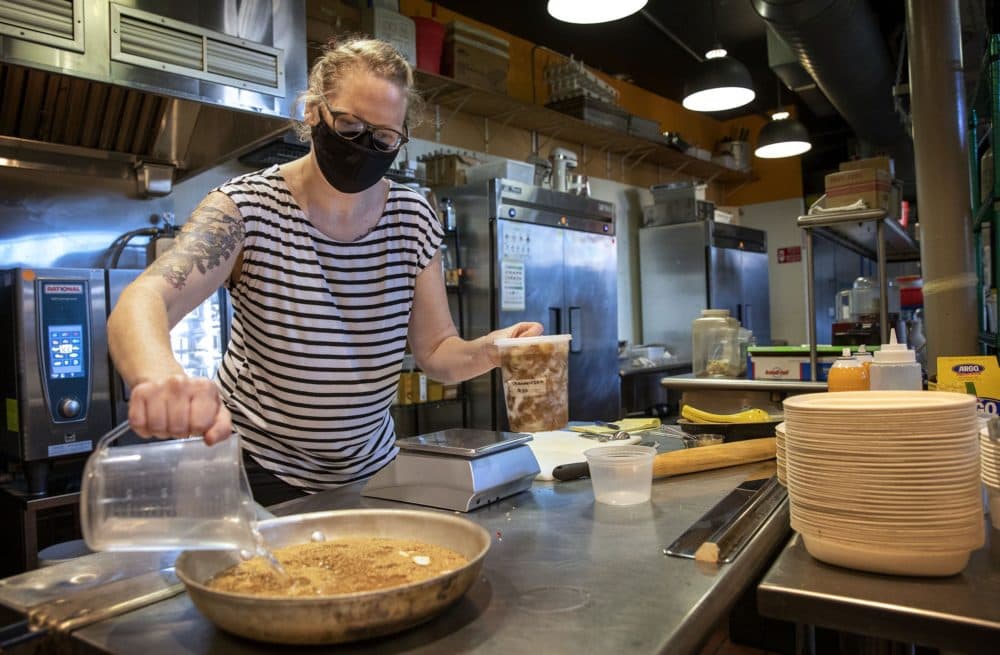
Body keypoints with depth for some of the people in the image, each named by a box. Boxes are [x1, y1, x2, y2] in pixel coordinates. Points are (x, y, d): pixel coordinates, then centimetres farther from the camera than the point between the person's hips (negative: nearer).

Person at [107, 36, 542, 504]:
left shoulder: (413, 219, -8)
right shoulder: (247, 208, -18)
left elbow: (436, 352, -5)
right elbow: (138, 306, -33)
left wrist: (488, 351, -27)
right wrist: (161, 378, -55)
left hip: (370, 467, 4)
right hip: (259, 471, -3)